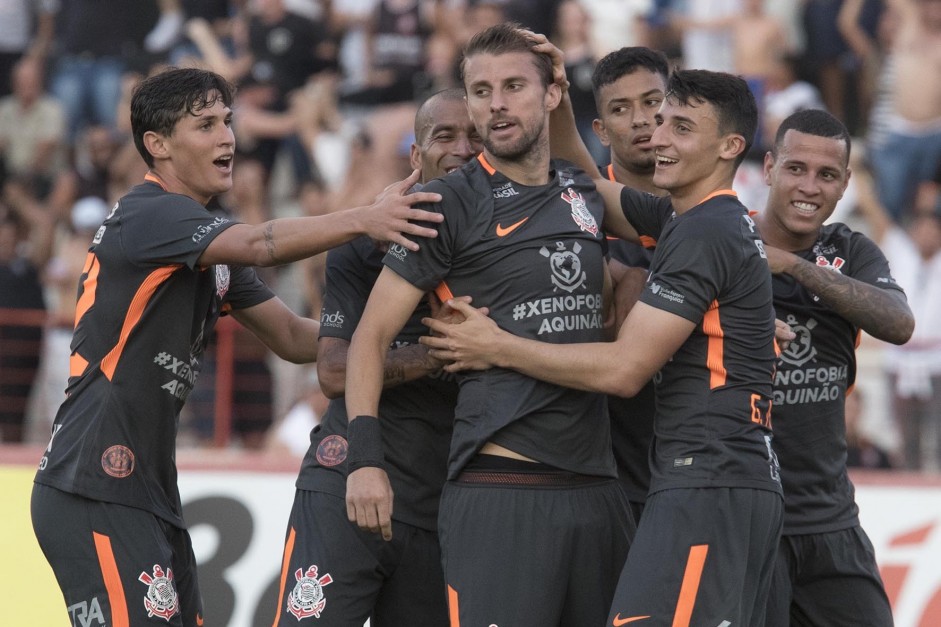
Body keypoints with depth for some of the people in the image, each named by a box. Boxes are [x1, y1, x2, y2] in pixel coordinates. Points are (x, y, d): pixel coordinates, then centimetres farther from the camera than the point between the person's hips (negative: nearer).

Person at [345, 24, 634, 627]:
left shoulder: (585, 194, 14)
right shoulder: (452, 202, -3)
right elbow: (373, 335, -5)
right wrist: (365, 456, -15)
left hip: (596, 486, 6)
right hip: (499, 490, -6)